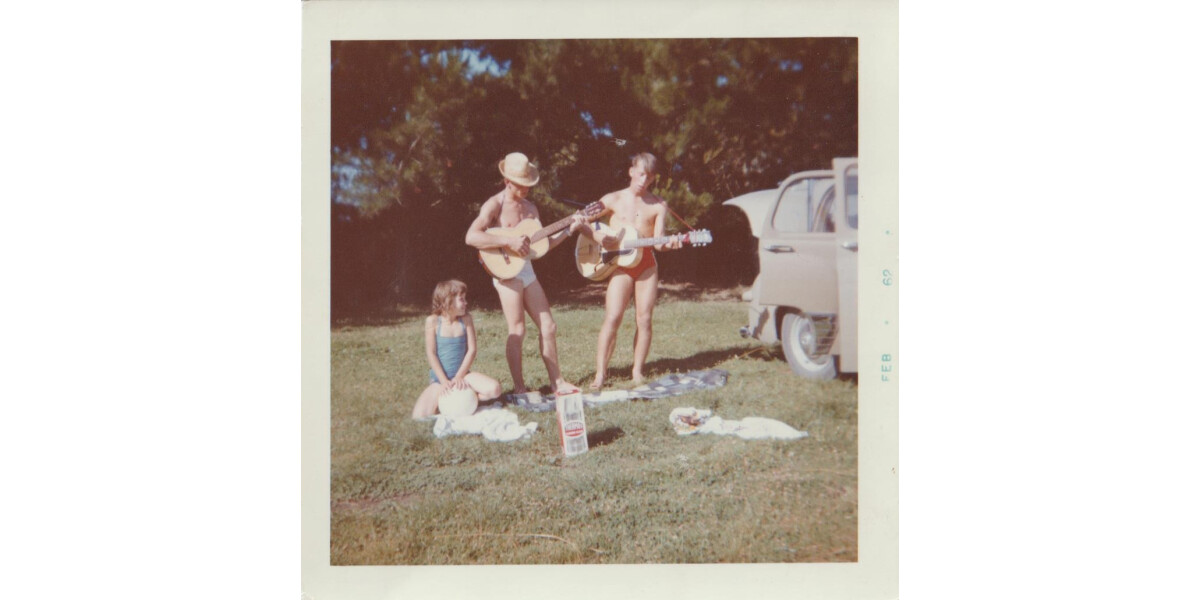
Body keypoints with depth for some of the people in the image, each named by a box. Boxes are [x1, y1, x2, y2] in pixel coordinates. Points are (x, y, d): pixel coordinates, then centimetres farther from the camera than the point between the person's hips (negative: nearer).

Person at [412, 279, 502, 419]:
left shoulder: (466, 319, -2)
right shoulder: (433, 321, -8)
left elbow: (471, 350, -4)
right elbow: (431, 353, -9)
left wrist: (459, 377, -13)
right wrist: (444, 381, -16)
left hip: (462, 374, 2)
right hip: (439, 378, -2)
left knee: (494, 389, -24)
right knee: (419, 416, -22)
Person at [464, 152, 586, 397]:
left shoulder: (530, 207, 14)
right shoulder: (494, 205, -9)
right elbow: (471, 237, -23)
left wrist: (569, 230, 8)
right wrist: (509, 241, -26)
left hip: (527, 270, 7)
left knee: (548, 327, 7)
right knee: (517, 331, -8)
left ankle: (558, 382, 16)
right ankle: (519, 388, 1)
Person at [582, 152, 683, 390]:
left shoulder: (658, 205, 4)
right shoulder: (614, 200, 2)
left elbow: (657, 242, -2)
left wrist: (669, 243, -23)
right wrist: (597, 236, -13)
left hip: (646, 264, 2)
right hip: (620, 264, -2)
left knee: (645, 319, 1)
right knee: (612, 318, -10)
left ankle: (638, 370, 14)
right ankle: (600, 374, -6)